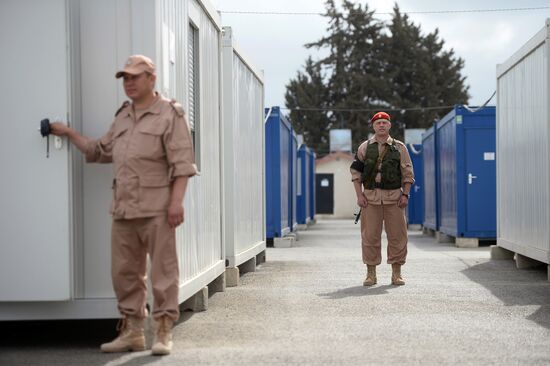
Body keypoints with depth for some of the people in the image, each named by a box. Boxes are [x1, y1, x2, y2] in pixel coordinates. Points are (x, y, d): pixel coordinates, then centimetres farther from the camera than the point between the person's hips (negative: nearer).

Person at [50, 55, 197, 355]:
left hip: (156, 209, -7)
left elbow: (181, 163, -8)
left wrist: (177, 201, -17)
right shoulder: (122, 117, 20)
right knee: (124, 272, 8)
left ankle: (163, 333, 1)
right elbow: (101, 151, 30)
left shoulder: (169, 115, -2)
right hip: (124, 208, 7)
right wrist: (69, 133, 29)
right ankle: (132, 332, 16)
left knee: (163, 271, -3)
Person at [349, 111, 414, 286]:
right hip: (370, 197, 0)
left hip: (394, 197, 0)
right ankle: (371, 274, 8)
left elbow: (408, 173, 8)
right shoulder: (365, 147, 9)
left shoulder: (399, 147, 8)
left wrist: (405, 194, -2)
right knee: (370, 236, 0)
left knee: (397, 235, -1)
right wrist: (359, 195, -1)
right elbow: (355, 171, 7)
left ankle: (396, 273, 8)